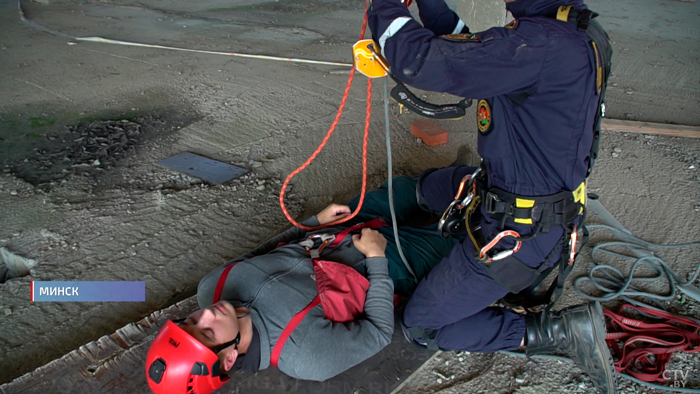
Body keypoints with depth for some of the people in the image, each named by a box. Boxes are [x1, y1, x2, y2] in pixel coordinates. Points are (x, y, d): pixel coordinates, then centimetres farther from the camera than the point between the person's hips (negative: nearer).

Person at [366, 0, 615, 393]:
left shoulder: (544, 42, -32)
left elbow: (422, 62, -32)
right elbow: (467, 53, 10)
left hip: (519, 233, -10)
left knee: (420, 327, 5)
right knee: (430, 185, 33)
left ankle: (561, 331, 1)